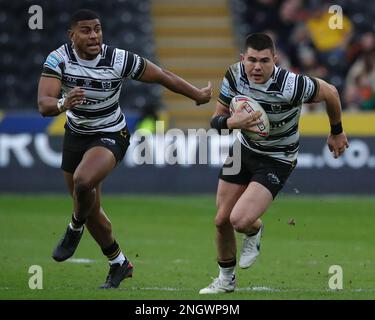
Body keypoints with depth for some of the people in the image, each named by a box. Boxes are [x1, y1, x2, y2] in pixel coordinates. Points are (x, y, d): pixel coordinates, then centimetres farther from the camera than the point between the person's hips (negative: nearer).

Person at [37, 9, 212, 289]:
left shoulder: (119, 60, -22)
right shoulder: (58, 59, -18)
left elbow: (162, 76, -9)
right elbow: (43, 104, -28)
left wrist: (199, 95, 1)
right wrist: (62, 104, -51)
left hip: (110, 137, -4)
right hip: (76, 136, 4)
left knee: (83, 182, -34)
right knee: (90, 210, 13)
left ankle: (75, 229, -2)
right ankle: (119, 263, 36)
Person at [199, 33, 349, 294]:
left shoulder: (291, 86, -31)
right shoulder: (234, 76, -17)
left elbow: (330, 93, -12)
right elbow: (216, 120, -9)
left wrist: (337, 132, 5)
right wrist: (233, 122, -34)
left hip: (277, 161, -5)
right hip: (244, 149, 5)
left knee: (241, 220, -21)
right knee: (222, 220, 6)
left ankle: (254, 232, 18)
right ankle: (226, 279, 32)